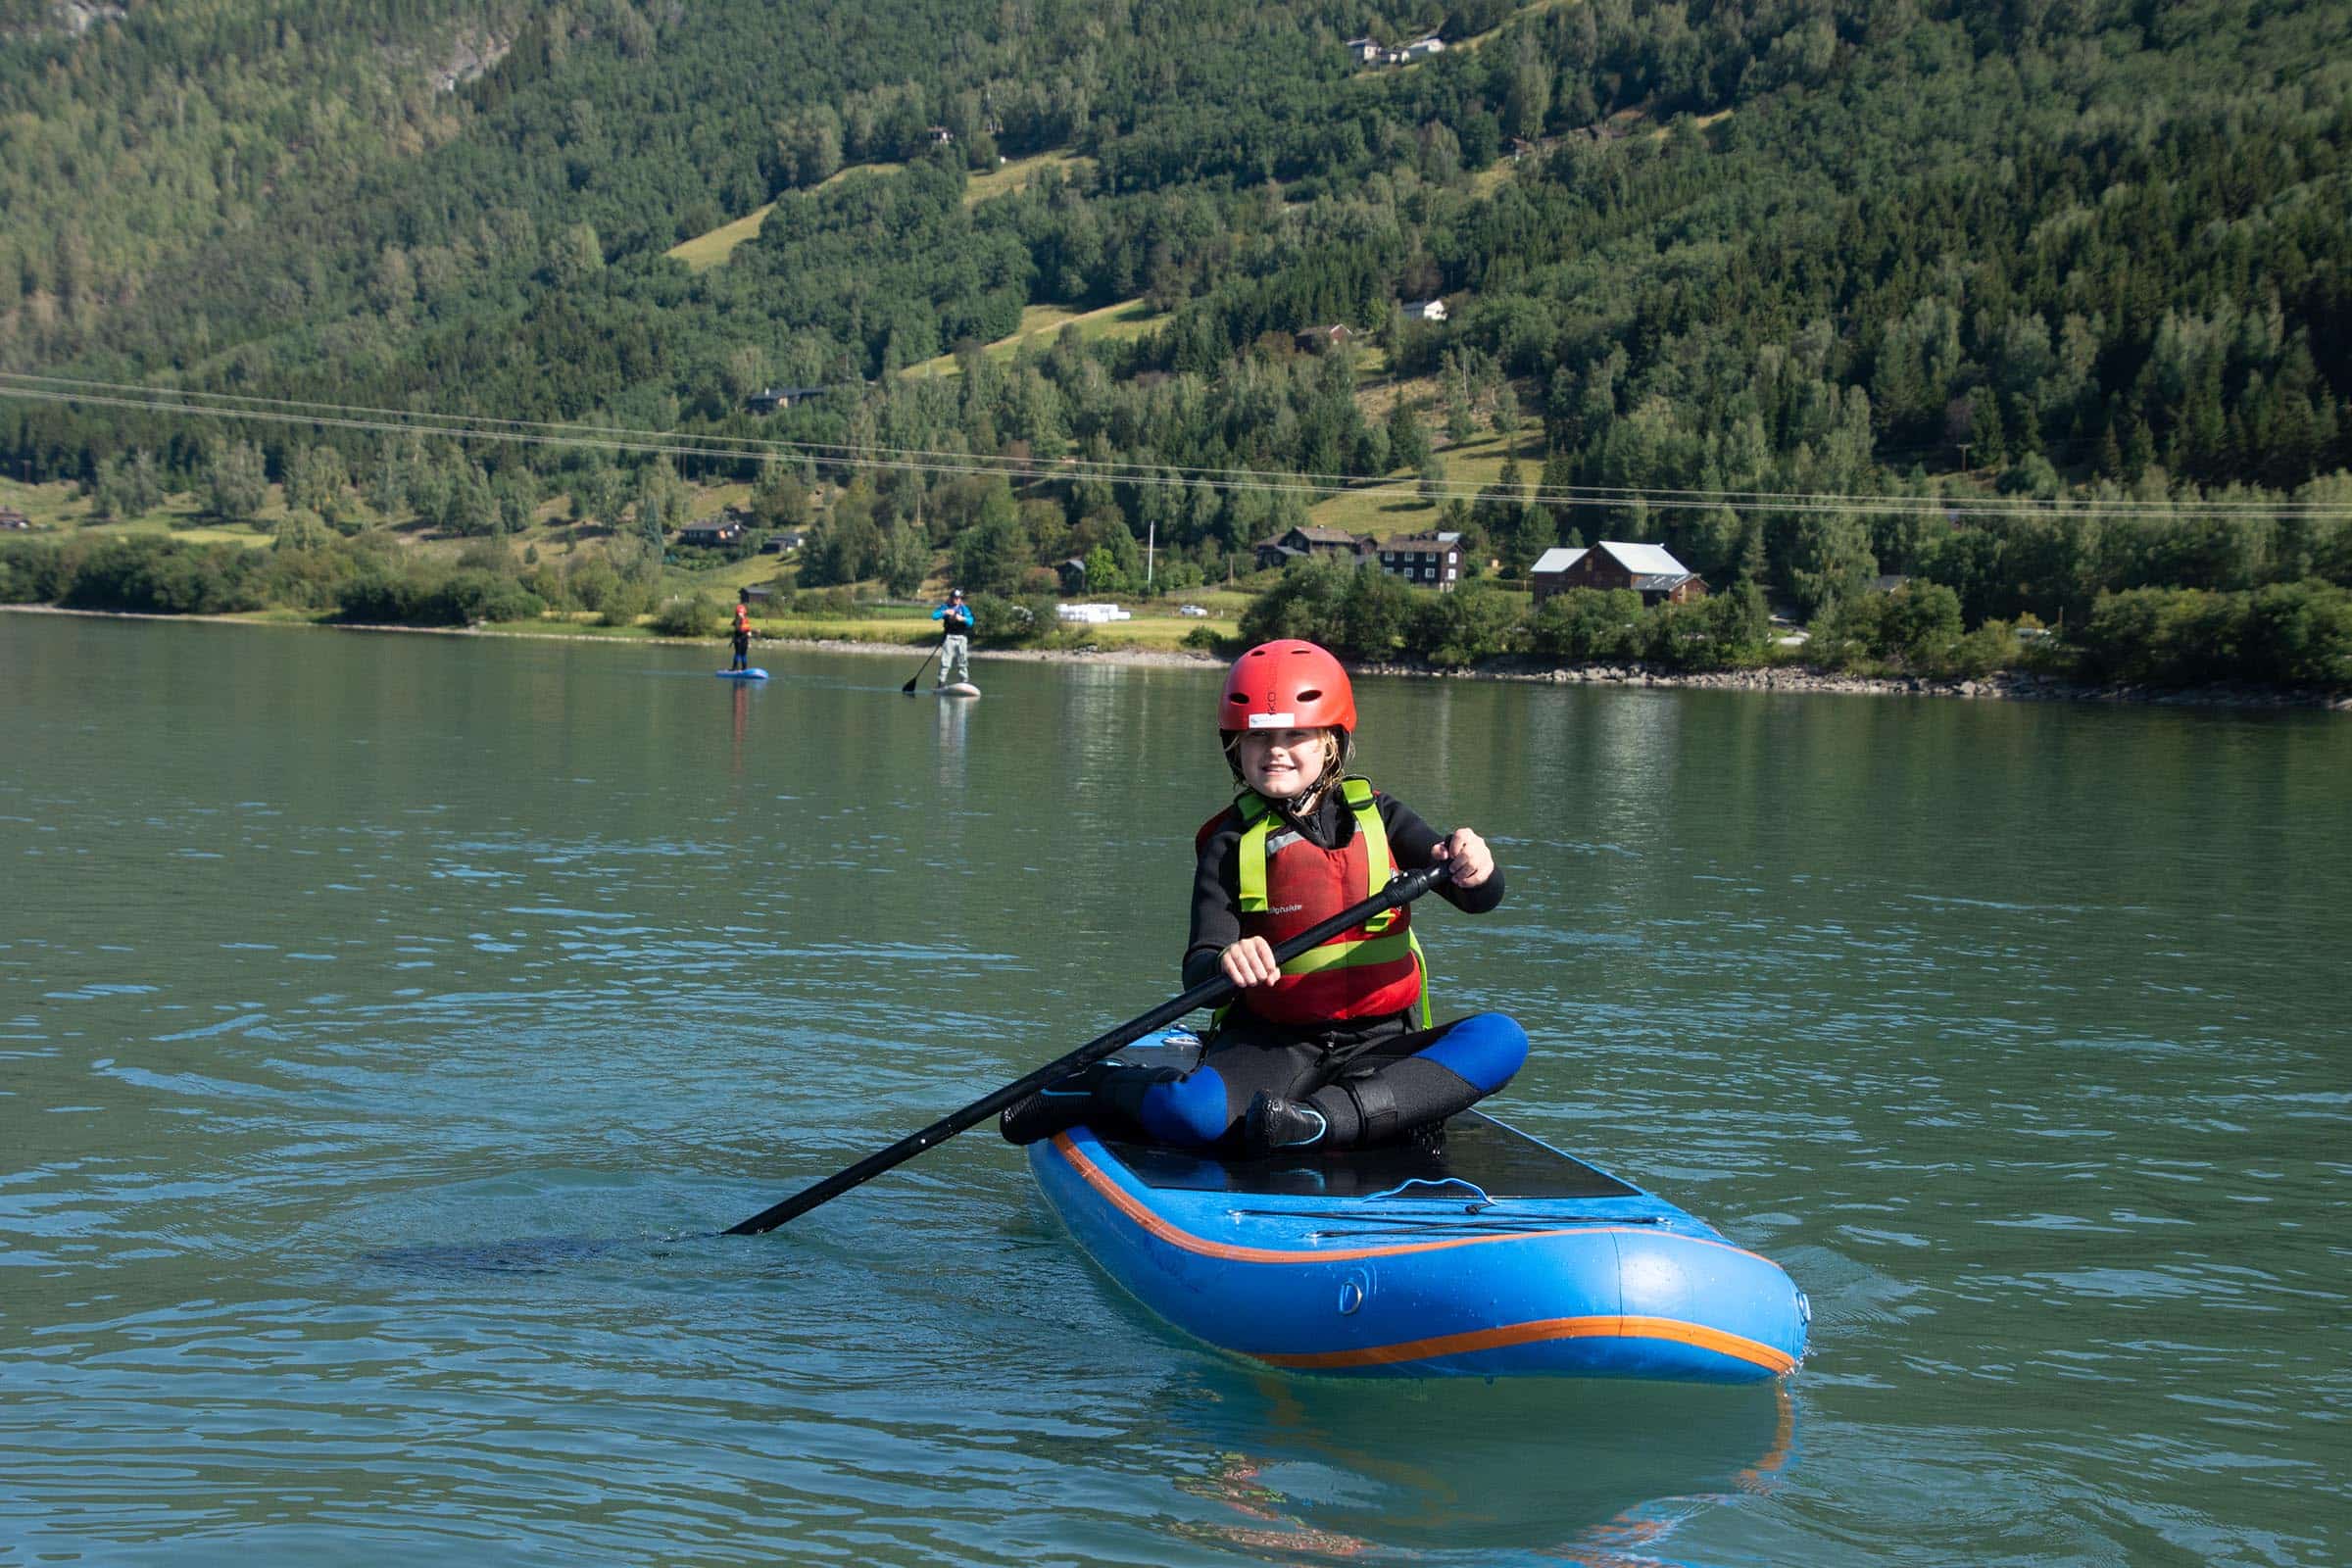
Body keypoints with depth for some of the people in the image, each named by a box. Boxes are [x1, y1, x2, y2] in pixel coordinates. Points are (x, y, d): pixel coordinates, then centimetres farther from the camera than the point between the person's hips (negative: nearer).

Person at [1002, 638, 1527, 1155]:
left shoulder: (1377, 817, 6)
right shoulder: (1231, 845, 2)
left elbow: (1481, 899, -4)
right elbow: (1199, 972, -7)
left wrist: (1476, 870, -29)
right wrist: (1224, 962, -32)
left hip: (1380, 1046, 3)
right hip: (1271, 1045, -2)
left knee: (1501, 1039, -26)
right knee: (1189, 1113, -35)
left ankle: (1328, 1117, -34)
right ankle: (1107, 1086, 1)